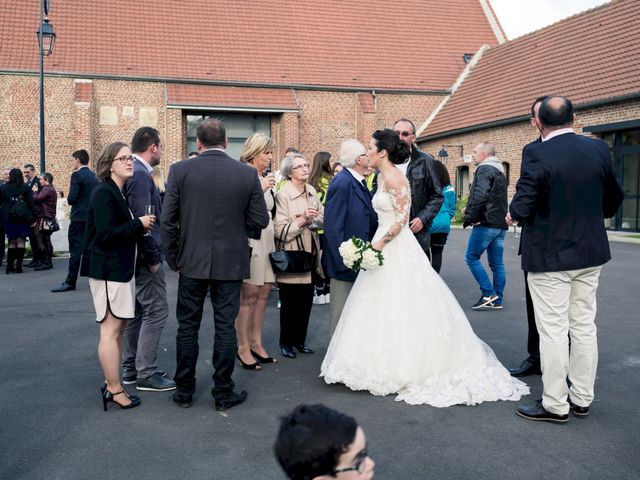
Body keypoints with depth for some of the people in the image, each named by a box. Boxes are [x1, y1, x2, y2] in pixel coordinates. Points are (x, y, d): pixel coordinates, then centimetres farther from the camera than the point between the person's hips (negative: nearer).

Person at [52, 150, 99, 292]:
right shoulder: (94, 176, 10)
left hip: (79, 218, -7)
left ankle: (70, 282, -3)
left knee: (75, 249, -5)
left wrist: (68, 196, 3)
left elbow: (71, 199, -17)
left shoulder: (77, 175, -12)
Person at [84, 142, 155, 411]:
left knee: (118, 328, 14)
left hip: (121, 268, 10)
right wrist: (139, 224, -16)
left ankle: (111, 383, 23)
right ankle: (114, 390, 3)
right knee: (110, 330, -4)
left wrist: (142, 227, 1)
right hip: (109, 270, -10)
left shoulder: (119, 192, 14)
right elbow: (106, 234, -22)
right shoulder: (104, 193, -14)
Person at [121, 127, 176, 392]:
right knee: (156, 310, -5)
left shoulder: (134, 171, 13)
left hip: (134, 255, 10)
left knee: (136, 311, 15)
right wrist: (153, 258, -18)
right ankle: (146, 374, 1)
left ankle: (131, 368, 24)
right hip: (144, 254, -10)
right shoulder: (141, 174, -17)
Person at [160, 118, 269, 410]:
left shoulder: (180, 170, -6)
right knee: (225, 328, 7)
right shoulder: (248, 174, -5)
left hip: (192, 262, 0)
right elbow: (260, 220, -3)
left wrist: (173, 259, 6)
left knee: (187, 328, 11)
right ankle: (223, 394, 16)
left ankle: (184, 391, 21)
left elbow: (167, 221, -6)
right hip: (231, 263, 0)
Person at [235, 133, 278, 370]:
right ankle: (243, 348, 9)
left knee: (263, 294, 11)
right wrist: (259, 189, -24)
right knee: (249, 296, -2)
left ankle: (256, 344, 22)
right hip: (249, 241, -8)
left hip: (267, 241, 8)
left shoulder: (267, 177, 13)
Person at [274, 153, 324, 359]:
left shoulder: (312, 191, 6)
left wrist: (311, 219, -14)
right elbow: (280, 231, -18)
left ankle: (300, 340, 27)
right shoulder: (282, 195, -12)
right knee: (290, 302, 5)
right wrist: (301, 221, -26)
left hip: (310, 254, 6)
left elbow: (323, 217, 4)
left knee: (306, 301, 12)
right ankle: (286, 342, 22)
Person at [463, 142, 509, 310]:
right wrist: (471, 209, 15)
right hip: (501, 224, 9)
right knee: (497, 263, 9)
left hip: (486, 223, -9)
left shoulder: (484, 170, -9)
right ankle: (497, 301, 11)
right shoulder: (500, 171, 21)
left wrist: (470, 216, -14)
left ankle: (488, 294, -6)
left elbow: (480, 196, -23)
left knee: (471, 257, -1)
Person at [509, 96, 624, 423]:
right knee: (584, 327, 14)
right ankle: (582, 399, 25)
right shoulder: (599, 149, 0)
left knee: (553, 331, 2)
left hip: (550, 256, -6)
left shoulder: (537, 154, -17)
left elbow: (522, 208, -18)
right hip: (590, 253, 6)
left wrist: (513, 214, 5)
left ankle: (555, 405, 11)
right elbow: (614, 199, 8)